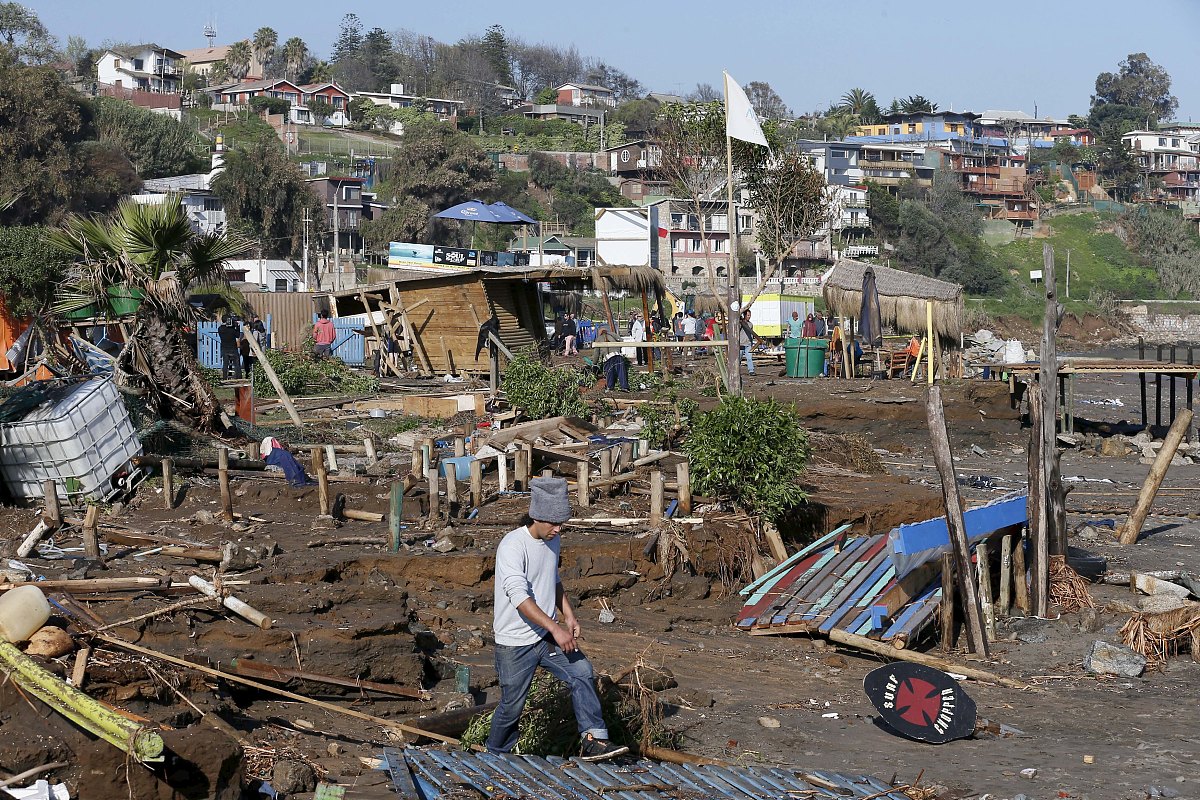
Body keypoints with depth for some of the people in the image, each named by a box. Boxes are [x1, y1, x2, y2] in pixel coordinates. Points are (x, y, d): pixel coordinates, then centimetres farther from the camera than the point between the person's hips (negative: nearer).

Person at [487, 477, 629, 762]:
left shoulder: (552, 541, 5)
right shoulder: (512, 546, -21)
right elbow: (519, 595, -31)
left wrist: (568, 616, 11)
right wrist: (555, 628, -35)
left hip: (547, 635, 6)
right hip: (516, 643, -6)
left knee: (582, 672, -14)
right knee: (512, 705, 5)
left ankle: (594, 742, -17)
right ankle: (496, 756, 27)